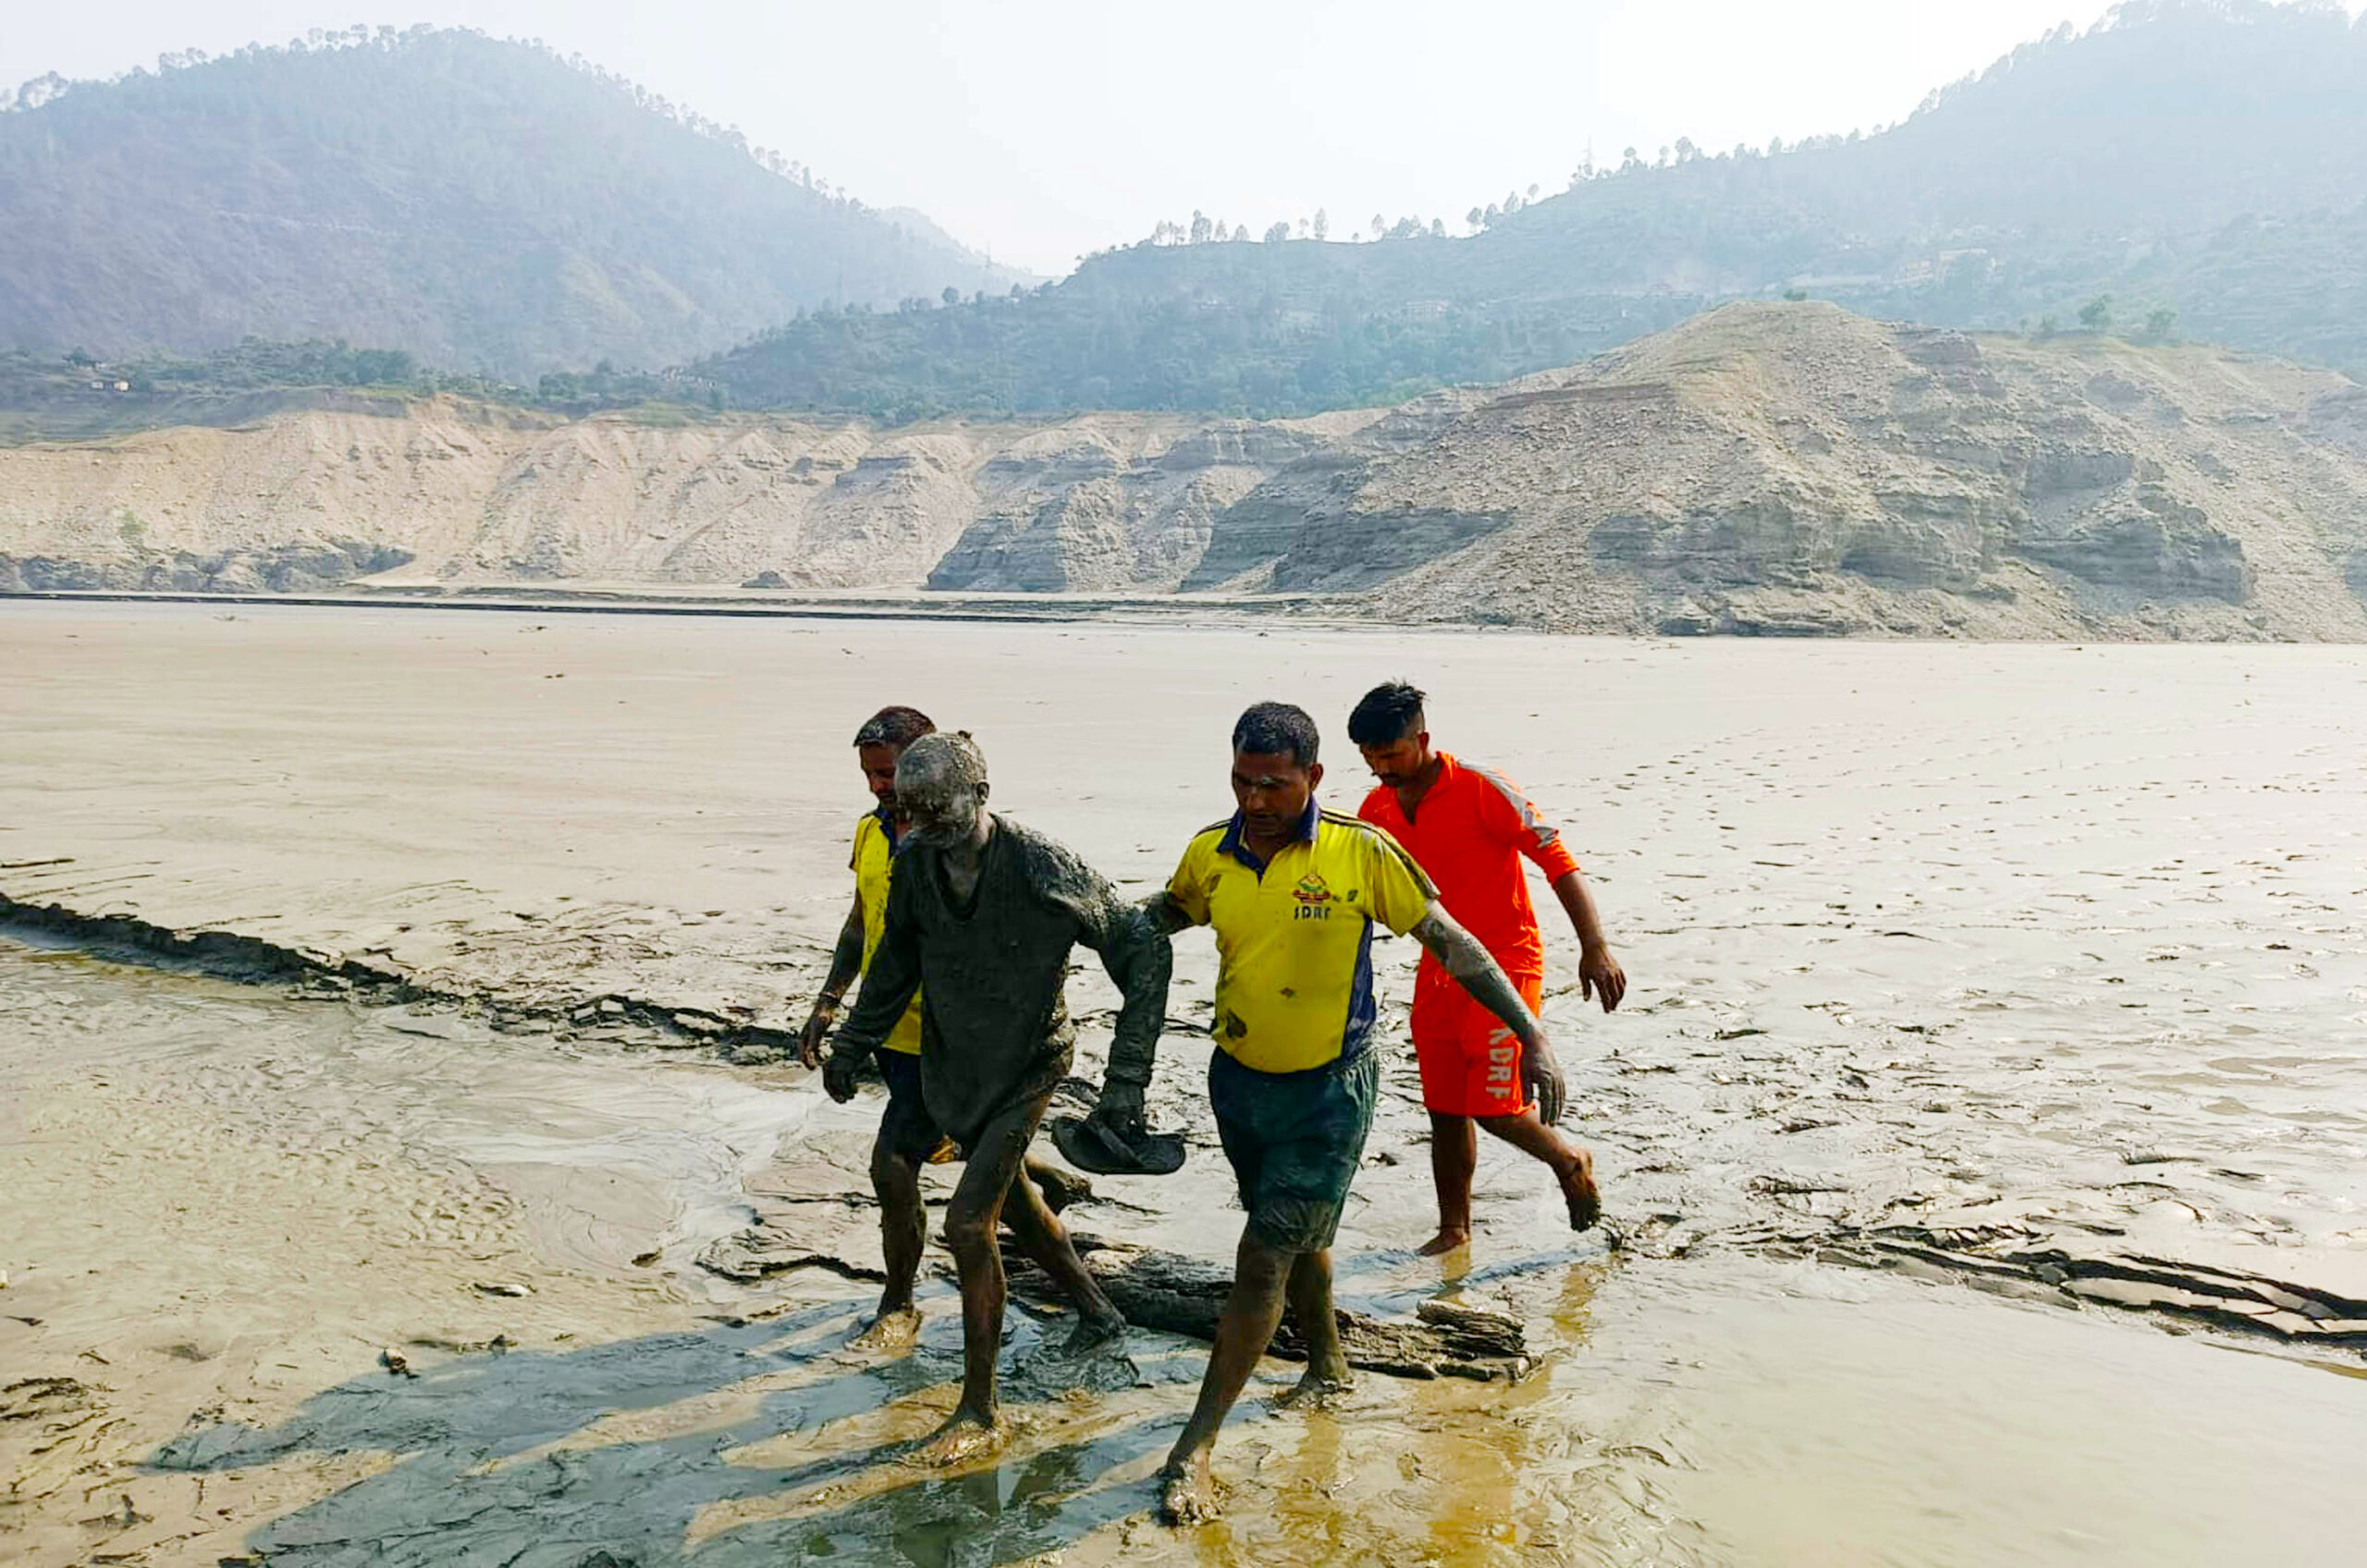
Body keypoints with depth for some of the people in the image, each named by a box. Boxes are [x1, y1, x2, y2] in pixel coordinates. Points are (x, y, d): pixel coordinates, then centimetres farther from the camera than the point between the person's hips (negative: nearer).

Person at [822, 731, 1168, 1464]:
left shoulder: (1041, 870, -28)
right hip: (953, 1065, 7)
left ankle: (980, 1411, 1)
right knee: (1011, 1199, 22)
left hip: (1026, 1068, -6)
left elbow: (1143, 948, -22)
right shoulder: (915, 861, -10)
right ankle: (1096, 1312, 46)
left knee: (968, 1222, -13)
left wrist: (1126, 1079, -24)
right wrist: (851, 1046, 14)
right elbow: (897, 961, 9)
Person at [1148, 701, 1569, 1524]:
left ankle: (1193, 1448, 2)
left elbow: (1449, 941, -10)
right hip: (1238, 1083, 4)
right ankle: (1326, 1364, 49)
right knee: (1297, 1239, 23)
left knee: (1264, 1260, -7)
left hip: (1330, 1091, -4)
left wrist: (1532, 1033, -13)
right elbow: (1157, 920, 16)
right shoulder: (1210, 854, -6)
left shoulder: (1361, 853, -17)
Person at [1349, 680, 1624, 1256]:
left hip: (1504, 965, -6)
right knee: (1445, 1111, 11)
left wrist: (1595, 946, -27)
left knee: (1495, 1105, -12)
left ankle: (1570, 1161, 18)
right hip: (1438, 971, 6)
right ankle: (1454, 1230, 27)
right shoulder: (1377, 808, 3)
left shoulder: (1479, 789, -17)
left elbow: (1554, 857, -18)